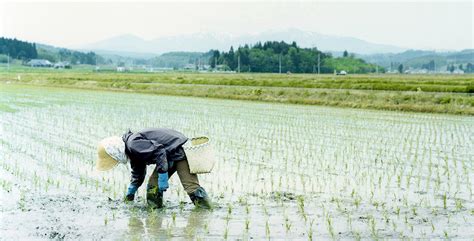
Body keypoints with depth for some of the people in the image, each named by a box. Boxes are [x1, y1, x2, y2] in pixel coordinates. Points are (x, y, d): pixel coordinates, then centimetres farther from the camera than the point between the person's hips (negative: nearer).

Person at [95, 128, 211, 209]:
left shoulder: (133, 144, -22)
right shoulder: (133, 152, 13)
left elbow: (159, 151, -29)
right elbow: (137, 175, 28)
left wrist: (163, 176, -27)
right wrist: (129, 195, 33)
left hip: (178, 150, -10)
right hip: (169, 157, 10)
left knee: (191, 186, -16)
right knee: (153, 186, 5)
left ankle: (207, 209, -12)